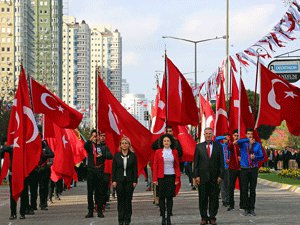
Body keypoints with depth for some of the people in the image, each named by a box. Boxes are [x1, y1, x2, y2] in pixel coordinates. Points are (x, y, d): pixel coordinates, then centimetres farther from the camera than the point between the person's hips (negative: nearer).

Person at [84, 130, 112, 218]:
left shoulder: (104, 147, 7)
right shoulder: (90, 145, 5)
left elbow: (110, 156, -4)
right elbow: (85, 146, -18)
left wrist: (102, 155, -21)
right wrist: (90, 140, -35)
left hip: (100, 171, 0)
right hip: (90, 170, 0)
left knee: (100, 191, 3)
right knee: (90, 191, 2)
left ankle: (99, 210, 10)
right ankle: (90, 211, 7)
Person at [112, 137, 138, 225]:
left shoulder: (133, 155, 3)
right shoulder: (117, 155, 5)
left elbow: (135, 169, 2)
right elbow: (114, 169, 4)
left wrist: (135, 181, -4)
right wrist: (113, 180, -4)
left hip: (129, 181, -1)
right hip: (119, 180, 1)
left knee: (128, 200, 2)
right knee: (120, 200, 2)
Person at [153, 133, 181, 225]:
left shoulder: (174, 152, 5)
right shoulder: (158, 152, 2)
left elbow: (177, 166, 7)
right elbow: (155, 166, 1)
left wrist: (177, 178, 0)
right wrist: (155, 179, -5)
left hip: (171, 177, 1)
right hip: (161, 177, -1)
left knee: (170, 197, 1)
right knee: (161, 197, 0)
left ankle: (169, 217, 5)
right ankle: (163, 217, 6)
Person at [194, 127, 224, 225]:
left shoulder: (218, 146, 6)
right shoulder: (199, 146, 5)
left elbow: (221, 162, 5)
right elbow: (196, 162, 4)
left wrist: (220, 176, -2)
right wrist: (196, 176, -4)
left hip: (214, 177, 0)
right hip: (202, 177, 0)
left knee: (214, 198, 3)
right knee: (203, 198, 3)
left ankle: (212, 217, 10)